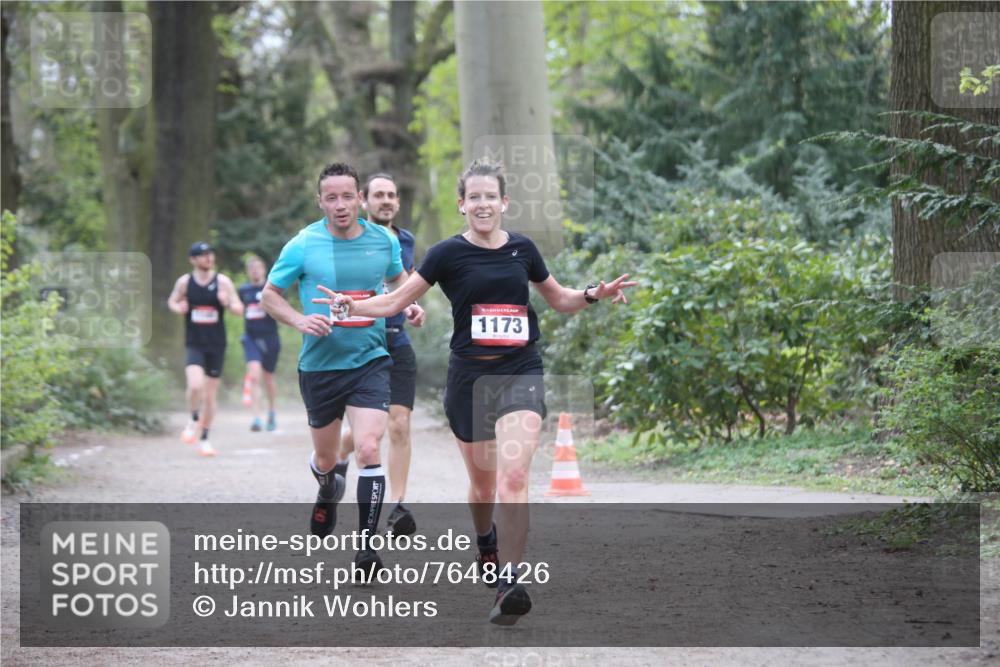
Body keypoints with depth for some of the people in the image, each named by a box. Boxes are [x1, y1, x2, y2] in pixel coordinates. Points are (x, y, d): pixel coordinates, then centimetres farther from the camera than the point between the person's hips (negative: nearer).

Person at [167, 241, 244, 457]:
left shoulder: (222, 282, -2)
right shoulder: (184, 282, 0)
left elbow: (239, 309, 0)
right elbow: (172, 301, 17)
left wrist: (228, 303, -22)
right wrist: (178, 308, -7)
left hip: (217, 345, 1)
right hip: (194, 344, -1)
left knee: (210, 395, 7)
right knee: (195, 385, -24)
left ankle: (205, 439, 21)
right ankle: (194, 420, 4)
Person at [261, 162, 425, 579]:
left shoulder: (384, 240, -2)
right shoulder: (303, 246, -9)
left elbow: (399, 278, 19)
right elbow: (270, 294, 1)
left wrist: (409, 306, -1)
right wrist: (300, 321, -17)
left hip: (369, 361, 0)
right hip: (319, 366, 0)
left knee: (368, 449, -19)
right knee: (325, 459, 15)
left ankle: (367, 546, -11)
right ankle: (328, 492, 54)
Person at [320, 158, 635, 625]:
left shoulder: (522, 249, 5)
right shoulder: (449, 253, -2)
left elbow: (559, 299, 21)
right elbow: (396, 302, 2)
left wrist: (595, 294, 3)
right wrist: (351, 306, -14)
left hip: (521, 374, 0)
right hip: (469, 376, 0)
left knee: (513, 476, -19)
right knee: (483, 484, 12)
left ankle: (508, 581, -22)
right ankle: (485, 544, 46)